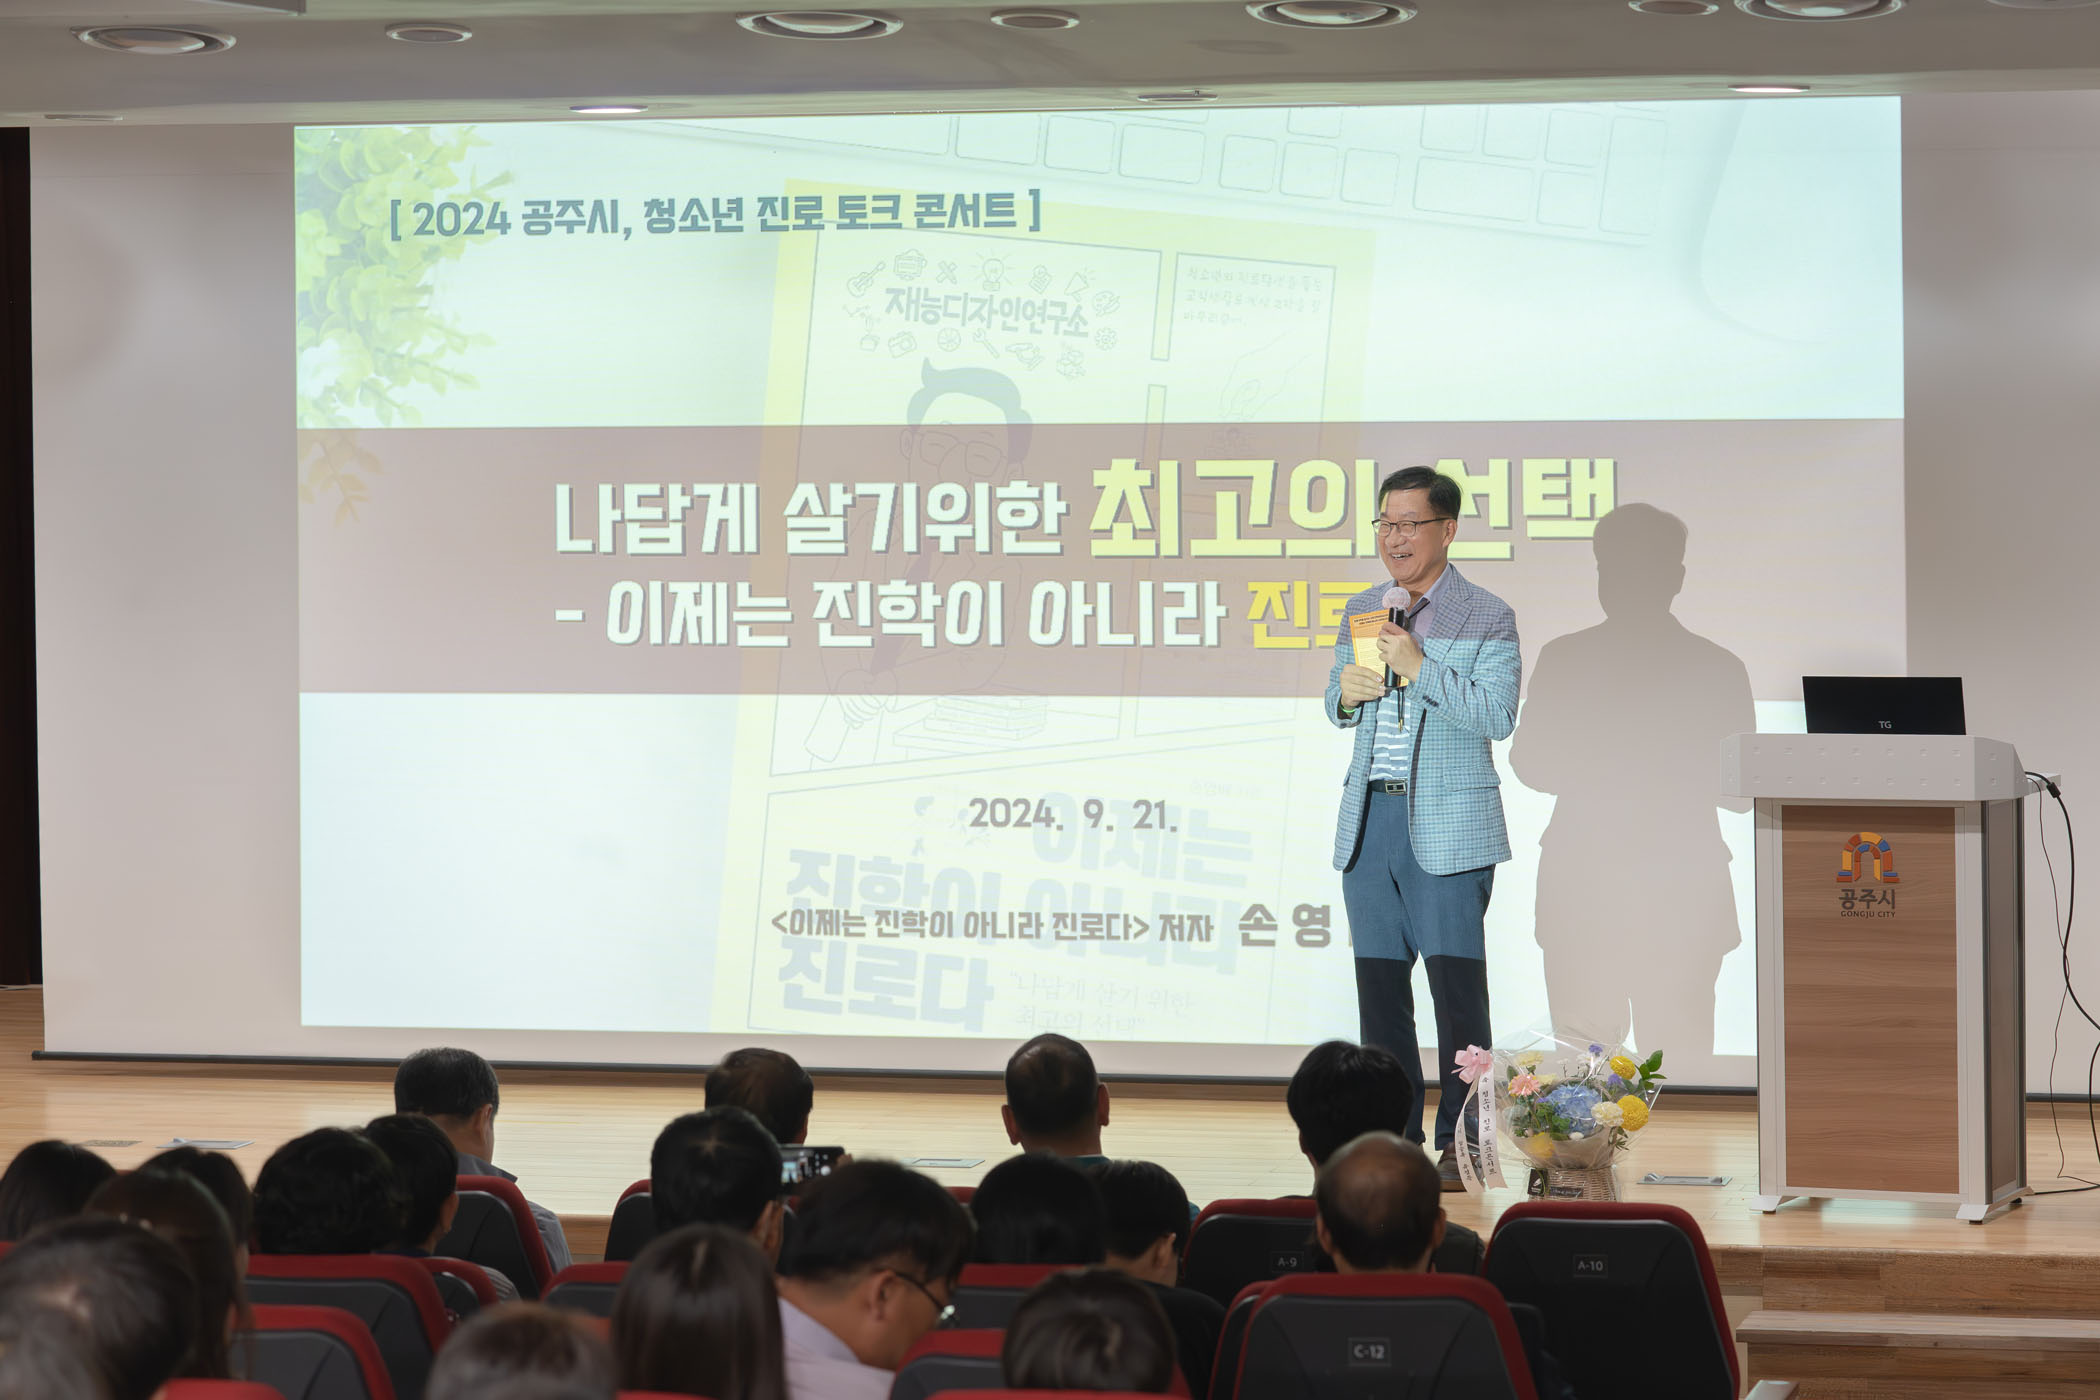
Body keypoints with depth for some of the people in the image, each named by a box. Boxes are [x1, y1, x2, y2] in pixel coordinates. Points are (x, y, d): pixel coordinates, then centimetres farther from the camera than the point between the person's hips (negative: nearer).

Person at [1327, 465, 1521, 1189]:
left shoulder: (1488, 618, -2)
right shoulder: (1362, 610, 15)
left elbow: (1498, 717, -11)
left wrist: (1421, 669, -18)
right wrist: (1345, 694, 0)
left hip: (1447, 824, -6)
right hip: (1369, 819, 6)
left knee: (1456, 982, -7)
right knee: (1379, 980, 7)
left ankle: (1461, 1143, -2)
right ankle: (1392, 1137, 14)